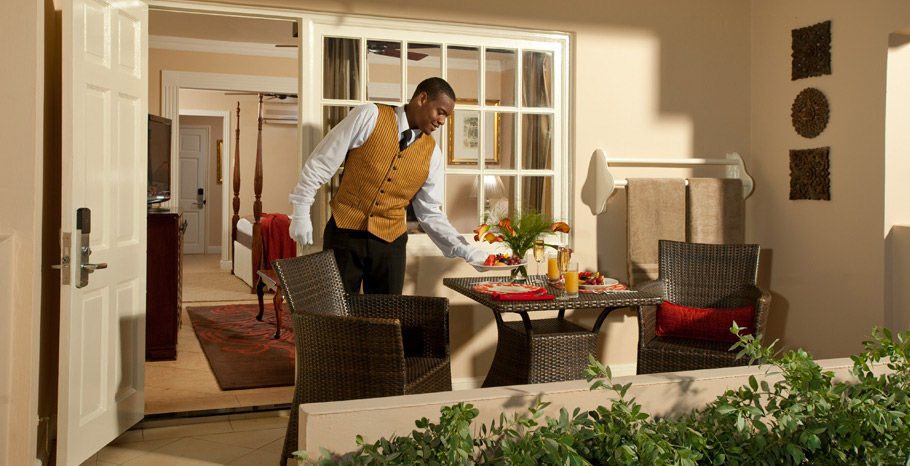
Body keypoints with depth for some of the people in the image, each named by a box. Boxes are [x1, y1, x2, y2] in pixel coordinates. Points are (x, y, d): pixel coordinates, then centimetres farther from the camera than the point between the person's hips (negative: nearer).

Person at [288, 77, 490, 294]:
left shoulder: (431, 152, 4)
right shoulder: (370, 116, -7)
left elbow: (430, 212, 7)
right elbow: (321, 162, -4)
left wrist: (465, 250, -3)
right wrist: (301, 212, -5)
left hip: (390, 243, 3)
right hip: (345, 233, -3)